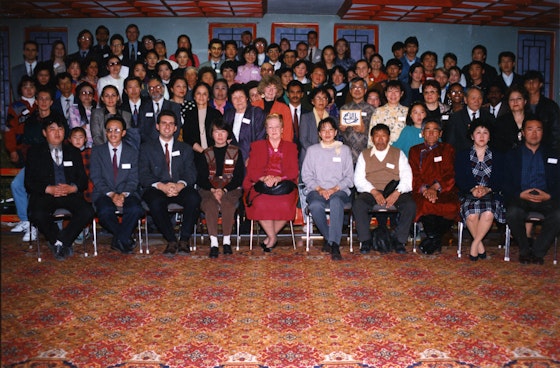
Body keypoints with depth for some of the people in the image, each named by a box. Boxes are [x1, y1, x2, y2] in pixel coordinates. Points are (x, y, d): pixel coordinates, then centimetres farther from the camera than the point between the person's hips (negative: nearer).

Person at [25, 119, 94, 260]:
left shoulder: (73, 151, 18)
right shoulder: (35, 152, 11)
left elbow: (83, 179, 11)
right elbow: (29, 182, 2)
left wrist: (73, 188, -12)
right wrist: (49, 189, -16)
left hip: (70, 194, 2)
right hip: (44, 195, -1)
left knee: (88, 212, -28)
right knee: (37, 215, -34)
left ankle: (61, 241, -8)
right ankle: (60, 243, -7)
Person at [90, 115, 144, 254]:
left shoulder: (132, 152, 11)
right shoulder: (97, 151, 9)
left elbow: (133, 179, 4)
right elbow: (96, 178, 1)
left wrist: (123, 194, -15)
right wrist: (111, 194, -15)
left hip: (127, 194, 1)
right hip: (104, 194, 0)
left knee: (136, 210, -32)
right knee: (105, 211, -34)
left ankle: (119, 240, -14)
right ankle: (126, 239, -13)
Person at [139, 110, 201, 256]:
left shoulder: (185, 148, 19)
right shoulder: (147, 147, 14)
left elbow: (191, 173, 5)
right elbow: (143, 175, 0)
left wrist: (180, 185, -18)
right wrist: (161, 186, -19)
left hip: (180, 189, 1)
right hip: (156, 189, -1)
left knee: (194, 198, -32)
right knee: (155, 202, -36)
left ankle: (184, 239, -19)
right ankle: (171, 240, -22)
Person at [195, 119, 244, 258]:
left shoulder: (235, 152, 11)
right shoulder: (206, 154, 15)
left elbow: (239, 177, 3)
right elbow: (201, 178, 6)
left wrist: (224, 190, -13)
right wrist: (213, 190, -14)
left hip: (231, 189, -1)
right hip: (209, 189, 1)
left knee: (227, 204, -34)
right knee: (210, 204, -33)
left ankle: (227, 240, -21)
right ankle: (213, 243, -31)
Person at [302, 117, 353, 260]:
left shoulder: (344, 150, 16)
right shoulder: (312, 150, 16)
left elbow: (349, 177, 9)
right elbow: (306, 175, 8)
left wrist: (335, 188, -9)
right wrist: (319, 189, -9)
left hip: (339, 190, 0)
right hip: (316, 190, 1)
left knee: (336, 202, -37)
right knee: (315, 205, -35)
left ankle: (334, 244, -37)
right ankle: (329, 237, -15)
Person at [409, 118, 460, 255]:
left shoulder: (448, 149, 18)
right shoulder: (414, 151, 19)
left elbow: (449, 174, 4)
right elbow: (414, 175, 6)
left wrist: (435, 188, -15)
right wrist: (424, 189, -14)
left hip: (443, 191, 0)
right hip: (422, 192, 0)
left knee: (451, 207, -33)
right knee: (426, 205, -35)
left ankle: (432, 239, -11)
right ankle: (434, 239, -12)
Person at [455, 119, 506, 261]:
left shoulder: (497, 157, 16)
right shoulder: (462, 155, 14)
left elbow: (501, 180, 4)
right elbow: (459, 179, 2)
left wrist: (487, 189, -16)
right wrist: (473, 189, -17)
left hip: (491, 194, 1)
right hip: (469, 195, 0)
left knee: (488, 213, -33)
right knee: (472, 214, -33)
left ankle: (475, 244, -15)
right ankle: (480, 245, -11)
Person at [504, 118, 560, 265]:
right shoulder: (512, 155, 13)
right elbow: (505, 183, 4)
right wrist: (520, 194, -14)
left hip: (546, 199, 1)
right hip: (520, 197, -1)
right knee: (512, 213, -35)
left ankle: (538, 251, -12)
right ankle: (524, 250, -9)